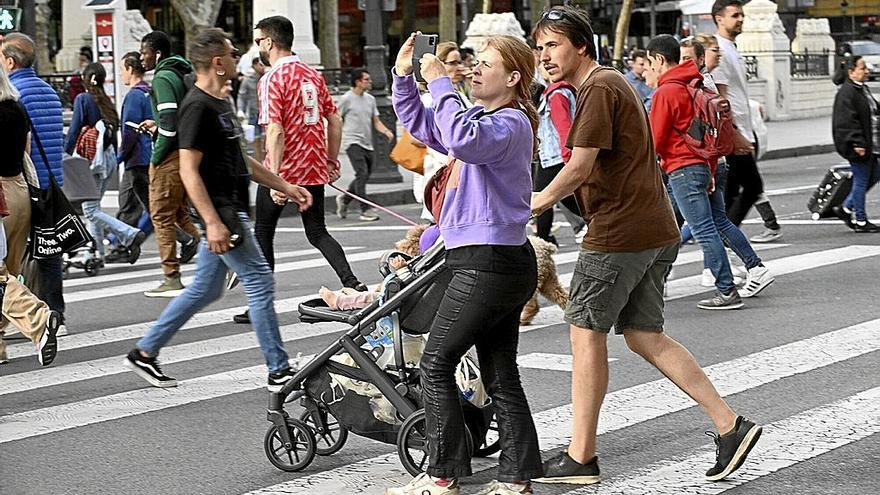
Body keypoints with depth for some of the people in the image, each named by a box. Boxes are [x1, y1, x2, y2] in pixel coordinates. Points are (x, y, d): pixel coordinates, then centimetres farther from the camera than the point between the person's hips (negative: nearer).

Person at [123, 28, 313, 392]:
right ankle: (278, 371, 0)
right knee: (260, 283, -6)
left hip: (230, 209, 10)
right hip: (219, 212, -10)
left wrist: (285, 187, 20)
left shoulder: (220, 104, 16)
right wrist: (212, 222, -26)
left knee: (204, 290, 14)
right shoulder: (197, 107, -15)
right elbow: (188, 170, -20)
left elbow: (240, 161, 24)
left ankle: (144, 352, 22)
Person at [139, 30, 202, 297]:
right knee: (178, 212, 18)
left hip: (171, 155, -9)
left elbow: (170, 121, -22)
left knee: (162, 215, 0)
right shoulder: (182, 74, 16)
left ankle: (172, 279, 3)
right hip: (189, 152, 9)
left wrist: (156, 157, -14)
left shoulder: (163, 78, -13)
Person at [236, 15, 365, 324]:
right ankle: (353, 284, -5)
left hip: (282, 170, -6)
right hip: (314, 169, 6)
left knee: (263, 234, 8)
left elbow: (275, 131, -20)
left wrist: (275, 178, -21)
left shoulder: (271, 79, -13)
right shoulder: (313, 74, 8)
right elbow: (335, 120, 11)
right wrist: (331, 160, 18)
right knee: (317, 233, 13)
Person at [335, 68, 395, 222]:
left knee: (365, 175, 11)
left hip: (367, 144, 7)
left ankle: (344, 199, 33)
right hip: (353, 142, -7)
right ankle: (365, 210, -16)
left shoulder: (370, 99, 13)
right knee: (362, 173, -17)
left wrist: (386, 131, -5)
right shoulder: (347, 99, -6)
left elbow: (376, 121, 15)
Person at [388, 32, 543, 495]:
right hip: (502, 264, 10)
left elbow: (463, 140, -33)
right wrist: (403, 76, 8)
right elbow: (421, 126, 22)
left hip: (489, 264, -10)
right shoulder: (482, 116, 17)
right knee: (500, 375, 10)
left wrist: (440, 83, -25)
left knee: (436, 362, -1)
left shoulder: (511, 123, -14)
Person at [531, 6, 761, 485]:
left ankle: (580, 458, 3)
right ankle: (730, 425, 6)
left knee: (586, 333, -1)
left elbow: (579, 168, -18)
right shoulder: (612, 82, 20)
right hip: (655, 231, 10)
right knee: (646, 337, 11)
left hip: (620, 231, -10)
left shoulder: (599, 89, -12)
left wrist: (529, 208, -7)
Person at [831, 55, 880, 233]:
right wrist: (857, 143, -26)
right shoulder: (846, 93, -17)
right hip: (858, 146, -10)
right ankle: (860, 221, 10)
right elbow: (847, 121, -22)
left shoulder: (863, 89, 14)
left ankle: (846, 209, 23)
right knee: (861, 181, -1)